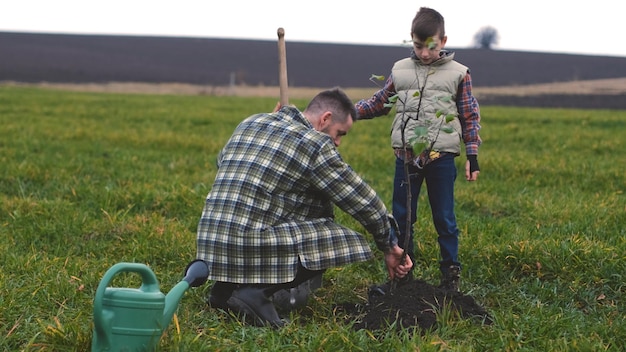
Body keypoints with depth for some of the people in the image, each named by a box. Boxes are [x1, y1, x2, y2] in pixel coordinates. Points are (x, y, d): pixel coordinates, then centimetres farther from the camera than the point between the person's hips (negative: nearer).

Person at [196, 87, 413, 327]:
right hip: (253, 247, -8)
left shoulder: (250, 123, 16)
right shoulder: (316, 145, -4)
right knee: (348, 242, -1)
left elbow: (220, 160, 33)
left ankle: (226, 287, 16)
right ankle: (257, 290, -10)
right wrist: (389, 247, 13)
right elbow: (364, 202, 0)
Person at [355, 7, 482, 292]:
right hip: (406, 157, 2)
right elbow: (379, 104, 16)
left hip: (441, 158, -2)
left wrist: (472, 156, -2)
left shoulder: (458, 74, 1)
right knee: (401, 217, 8)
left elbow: (471, 118, 4)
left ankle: (451, 272, 18)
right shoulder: (399, 70, 7)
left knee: (444, 217, 6)